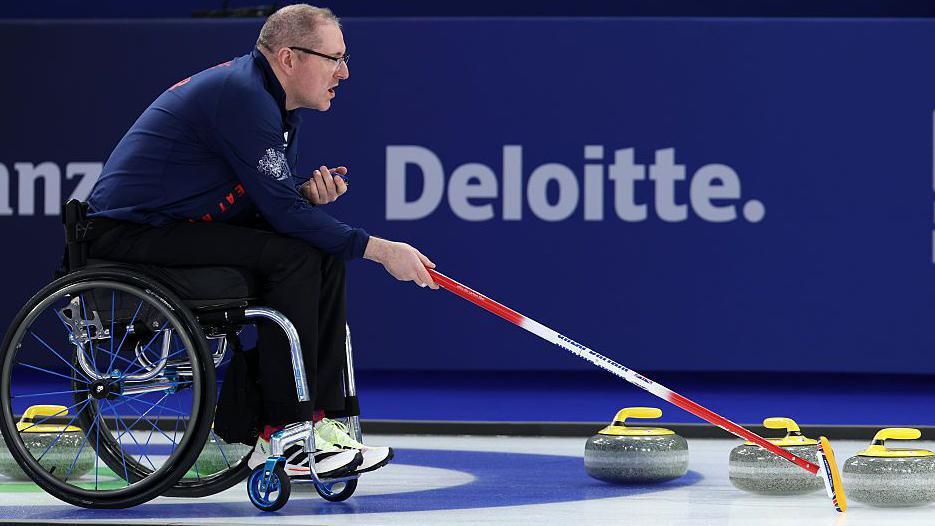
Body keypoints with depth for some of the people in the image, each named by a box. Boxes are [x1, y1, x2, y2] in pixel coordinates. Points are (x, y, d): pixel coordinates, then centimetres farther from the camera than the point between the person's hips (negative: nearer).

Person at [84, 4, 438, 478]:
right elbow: (281, 211, -22)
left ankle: (322, 418, -1)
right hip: (129, 234, -10)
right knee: (293, 257, -23)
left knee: (325, 257, 1)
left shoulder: (276, 102, 11)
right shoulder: (241, 96, -20)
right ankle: (285, 437, -19)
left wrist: (308, 193, -9)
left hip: (171, 227, 10)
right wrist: (379, 249, -19)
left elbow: (271, 202, 13)